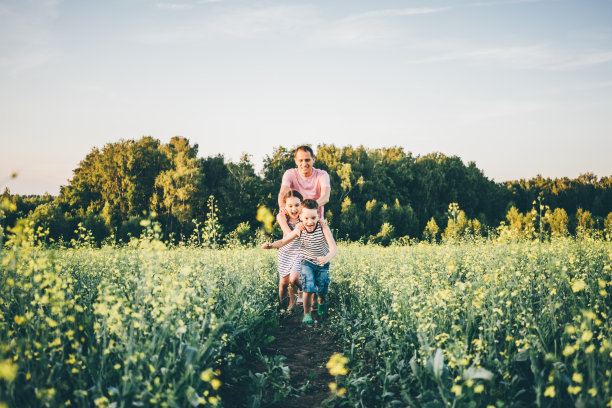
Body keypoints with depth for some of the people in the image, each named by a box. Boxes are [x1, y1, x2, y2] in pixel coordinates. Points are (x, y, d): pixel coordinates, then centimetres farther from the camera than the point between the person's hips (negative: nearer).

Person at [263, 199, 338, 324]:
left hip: (322, 264, 0)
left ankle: (321, 302, 45)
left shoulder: (323, 228, -26)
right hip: (307, 262, 0)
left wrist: (327, 258, -54)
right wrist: (271, 245, -27)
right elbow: (284, 241, -7)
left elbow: (334, 247, -33)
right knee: (308, 288, -16)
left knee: (322, 289, 9)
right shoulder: (299, 230, -18)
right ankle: (307, 313, 4)